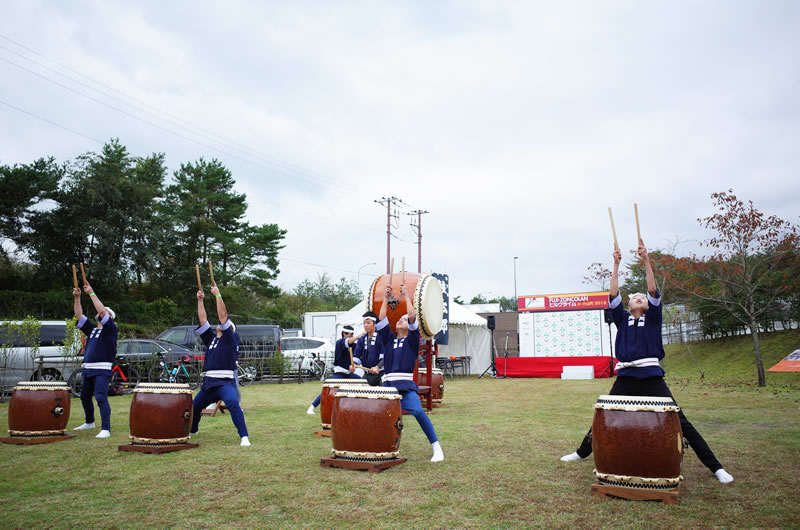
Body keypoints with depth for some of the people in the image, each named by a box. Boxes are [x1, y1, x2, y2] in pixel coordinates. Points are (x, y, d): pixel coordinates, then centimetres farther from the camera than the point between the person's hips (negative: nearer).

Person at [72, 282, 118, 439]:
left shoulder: (111, 329, -4)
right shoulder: (92, 329, 18)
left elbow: (102, 311, -18)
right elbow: (79, 315, 14)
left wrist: (92, 293, -14)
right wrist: (77, 298, 5)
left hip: (102, 370, -9)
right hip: (88, 369, 9)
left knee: (101, 398, -19)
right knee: (85, 397, 22)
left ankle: (105, 429, -21)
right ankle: (89, 422, 42)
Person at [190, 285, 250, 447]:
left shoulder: (230, 339, 3)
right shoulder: (211, 339, 20)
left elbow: (223, 316, -4)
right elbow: (203, 320, 18)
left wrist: (218, 295, -4)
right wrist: (200, 300, 16)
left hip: (225, 382, -7)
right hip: (208, 383, 7)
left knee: (233, 404, -30)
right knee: (194, 407, 21)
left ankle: (244, 436, -30)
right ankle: (192, 430, 50)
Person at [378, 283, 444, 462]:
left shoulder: (412, 340, 9)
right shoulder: (389, 339, 18)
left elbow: (413, 318, -4)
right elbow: (381, 320, 9)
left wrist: (406, 296, -2)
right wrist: (386, 298, 7)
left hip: (406, 386, -4)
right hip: (388, 384, 4)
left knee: (418, 411, -24)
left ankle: (436, 448, -16)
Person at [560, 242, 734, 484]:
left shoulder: (653, 318, 10)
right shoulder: (622, 319, 13)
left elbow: (653, 291, -3)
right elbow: (613, 294, 3)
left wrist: (646, 261, -9)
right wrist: (616, 264, -1)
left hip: (651, 377, -2)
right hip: (625, 378, 2)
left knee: (679, 421, -5)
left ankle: (715, 466, 2)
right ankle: (583, 452, 29)